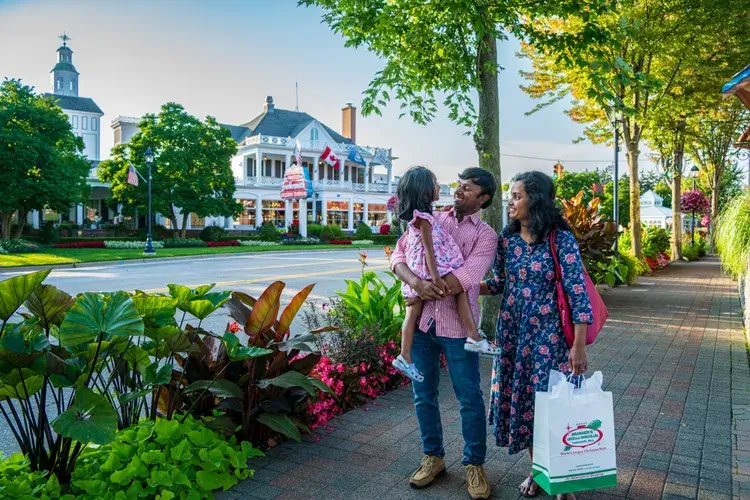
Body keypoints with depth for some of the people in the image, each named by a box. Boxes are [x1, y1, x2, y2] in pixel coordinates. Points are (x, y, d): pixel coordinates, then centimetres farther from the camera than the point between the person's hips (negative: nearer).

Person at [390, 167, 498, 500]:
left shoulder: (485, 235, -1)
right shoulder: (429, 220, 9)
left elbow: (461, 281, -15)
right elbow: (398, 256, 0)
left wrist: (426, 290, -12)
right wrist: (416, 282, -18)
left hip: (457, 325, -3)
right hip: (421, 321, 3)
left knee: (470, 399, 7)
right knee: (423, 395, 14)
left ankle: (474, 464, 27)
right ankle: (433, 457, 33)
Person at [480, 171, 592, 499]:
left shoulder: (560, 238, -13)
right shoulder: (507, 237, 3)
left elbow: (577, 293, -15)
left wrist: (579, 345, -18)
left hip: (549, 335, -5)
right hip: (512, 331, 5)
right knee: (519, 397, 11)